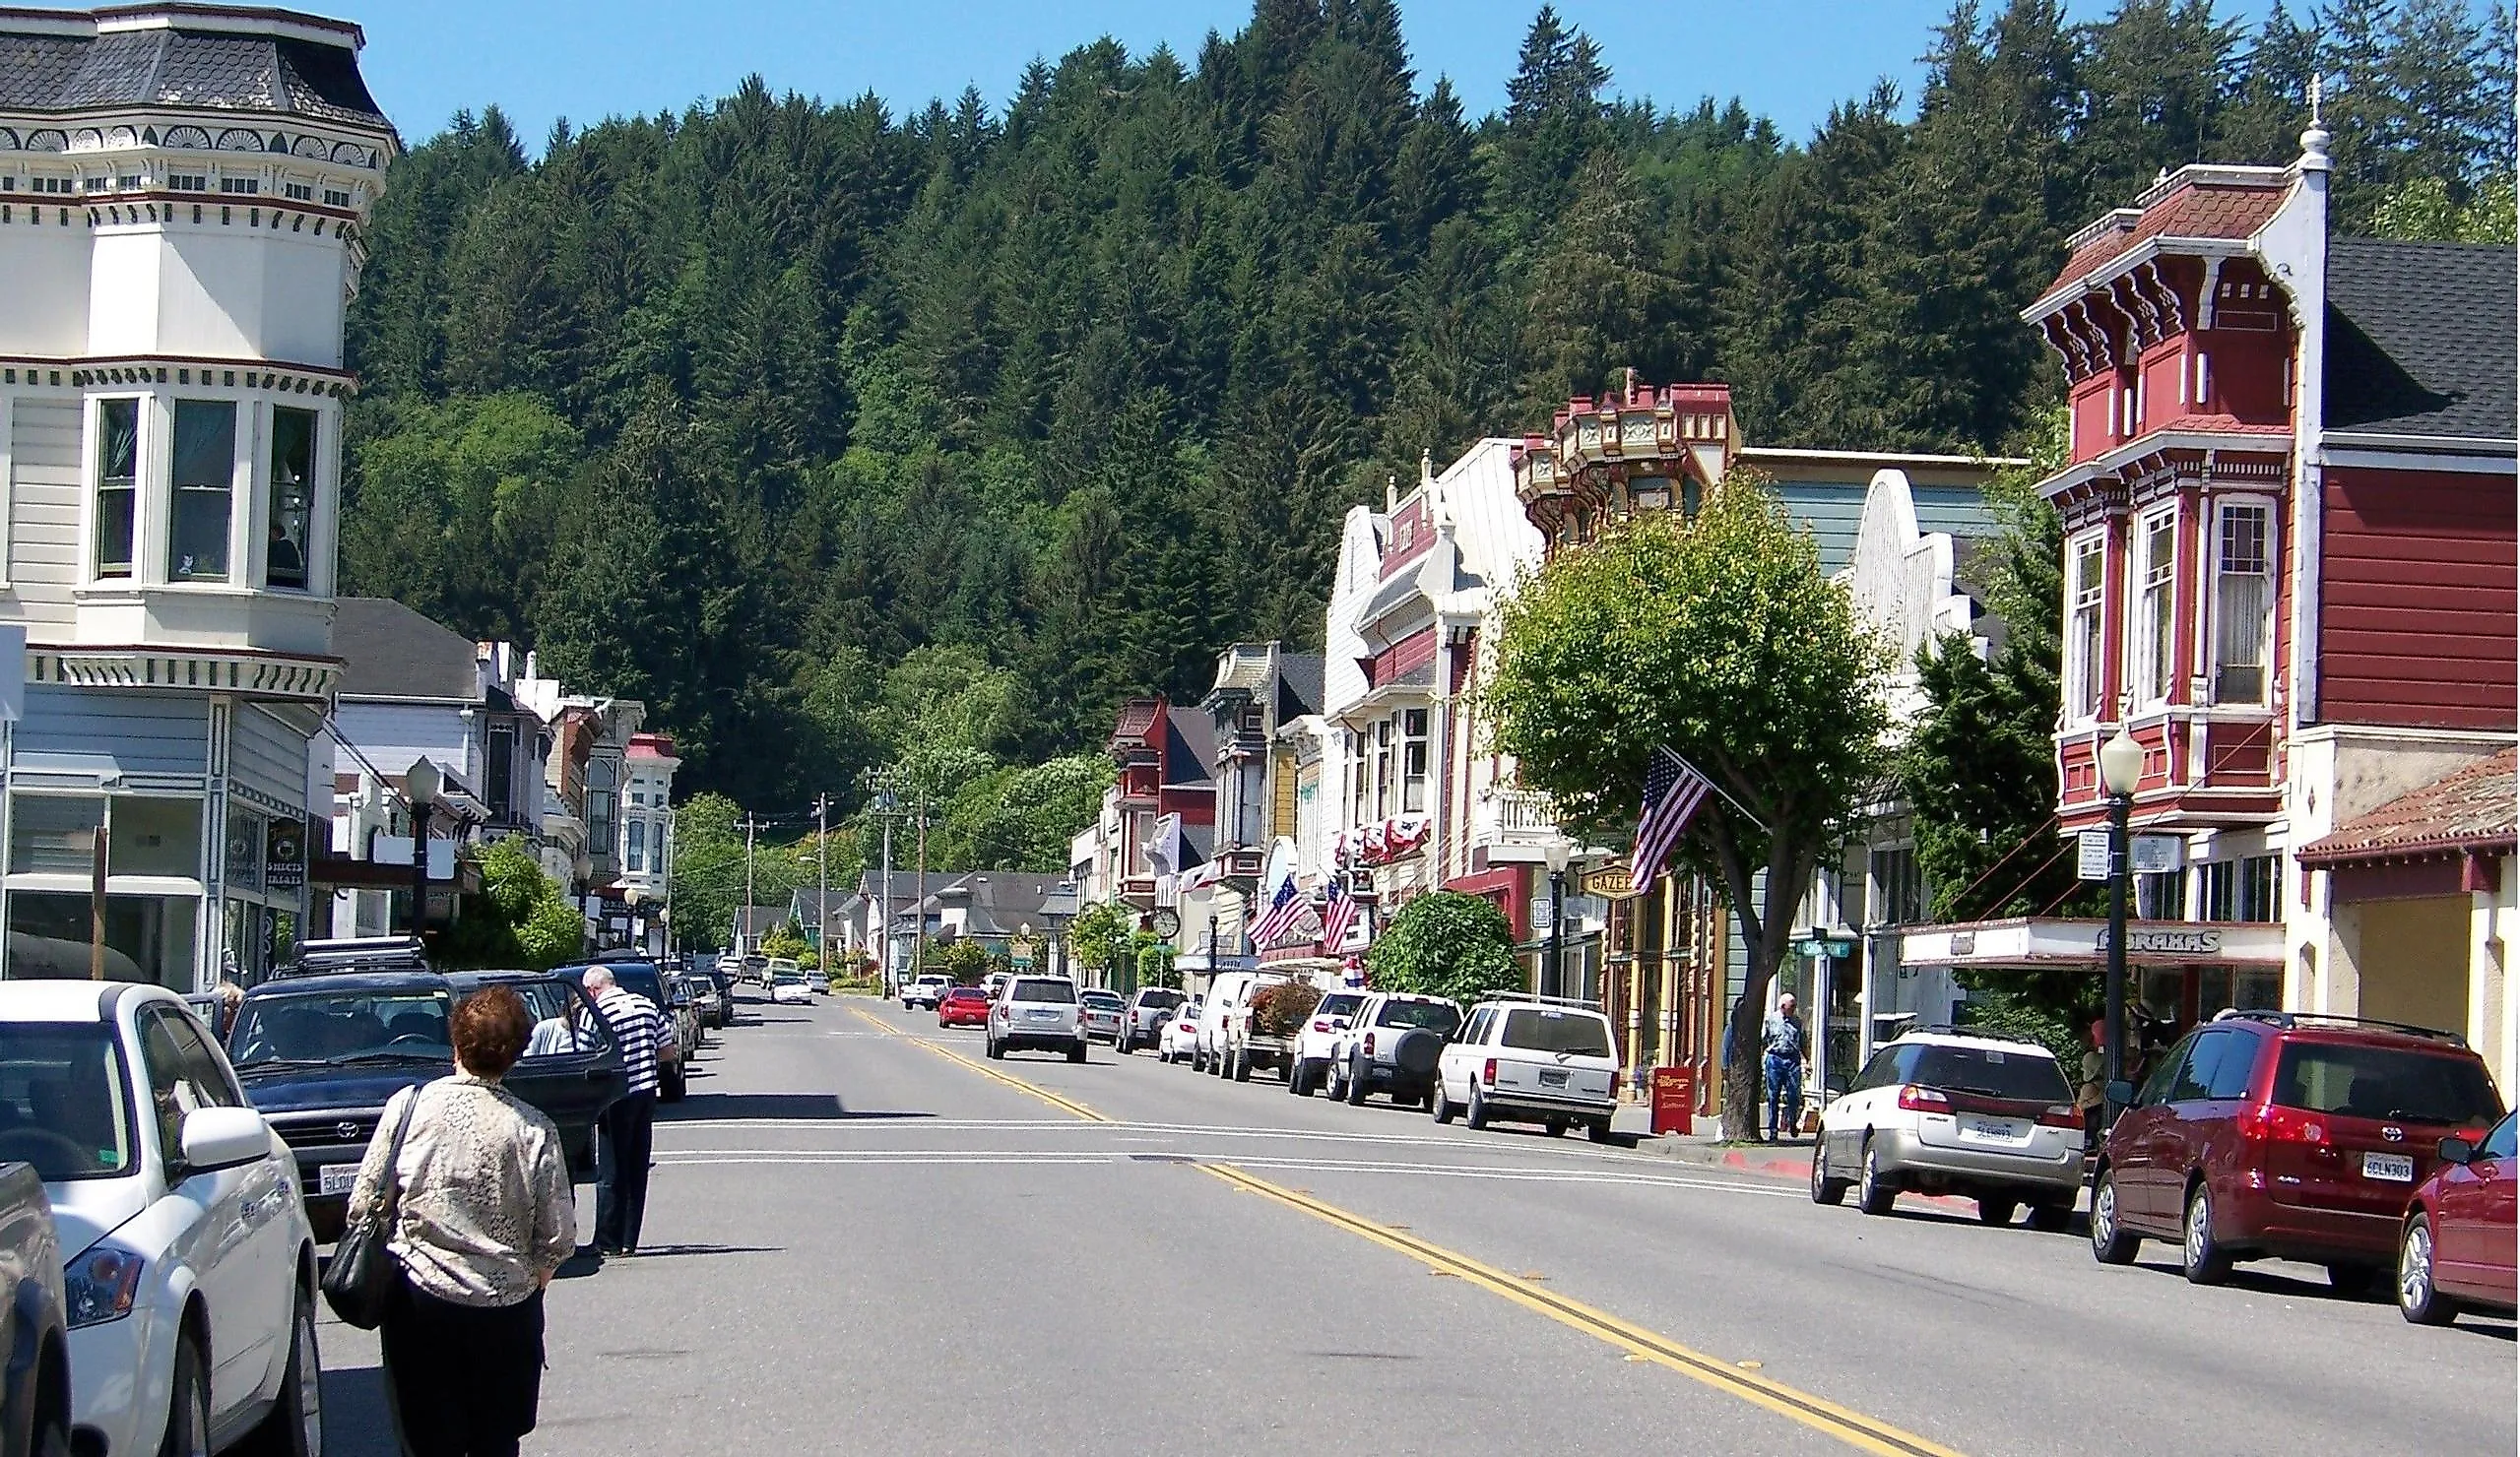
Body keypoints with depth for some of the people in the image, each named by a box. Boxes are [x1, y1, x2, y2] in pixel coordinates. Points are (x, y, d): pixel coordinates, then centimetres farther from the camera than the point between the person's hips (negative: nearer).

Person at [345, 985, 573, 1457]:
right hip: (506, 1306, 0)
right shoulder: (535, 1130, -7)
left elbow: (364, 1205, -3)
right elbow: (559, 1236, -4)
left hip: (421, 1300, 0)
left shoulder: (410, 1105, -7)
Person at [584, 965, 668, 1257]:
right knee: (637, 1172, 12)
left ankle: (608, 1242, 3)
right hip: (647, 1091, 6)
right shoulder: (647, 1006, 6)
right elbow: (667, 1052, 11)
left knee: (610, 1174, 2)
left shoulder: (597, 1013, -13)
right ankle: (629, 1241, 15)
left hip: (619, 1100, -6)